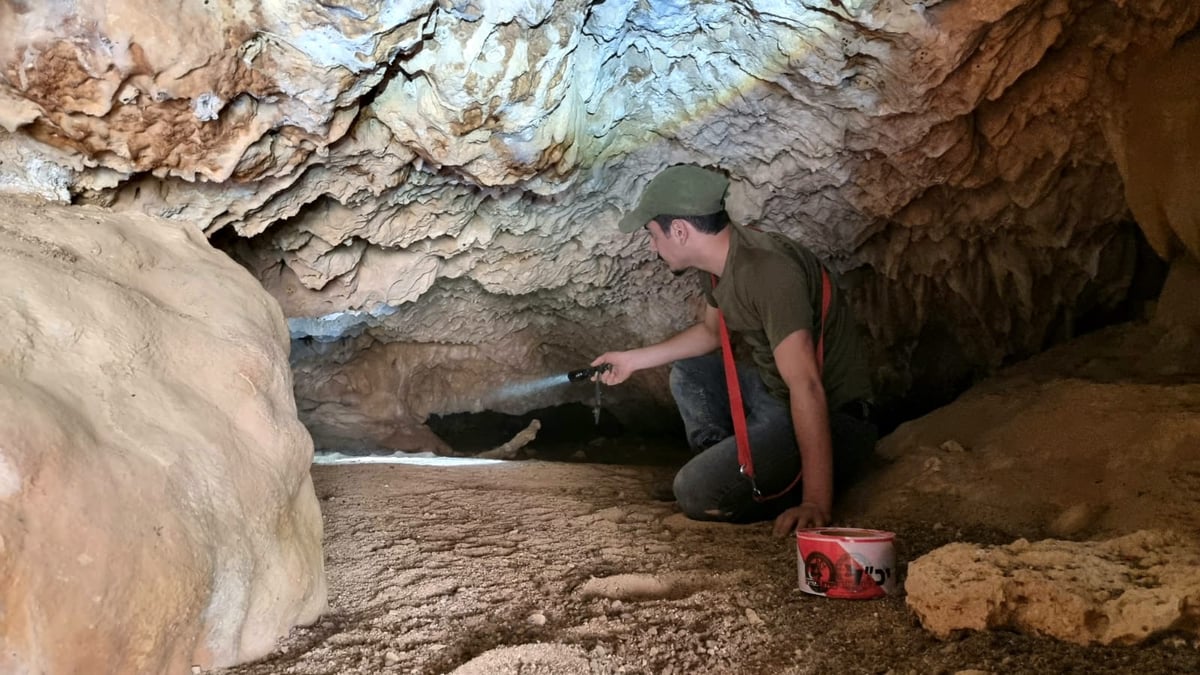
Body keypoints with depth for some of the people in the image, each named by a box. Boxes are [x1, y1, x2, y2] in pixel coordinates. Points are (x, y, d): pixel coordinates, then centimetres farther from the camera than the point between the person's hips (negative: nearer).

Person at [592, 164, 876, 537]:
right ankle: (725, 462, 12)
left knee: (697, 493, -24)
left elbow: (806, 387, -34)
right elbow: (711, 331, 24)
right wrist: (634, 359, 24)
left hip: (830, 418, -9)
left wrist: (817, 504, -37)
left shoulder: (766, 270, -29)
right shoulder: (722, 260, 3)